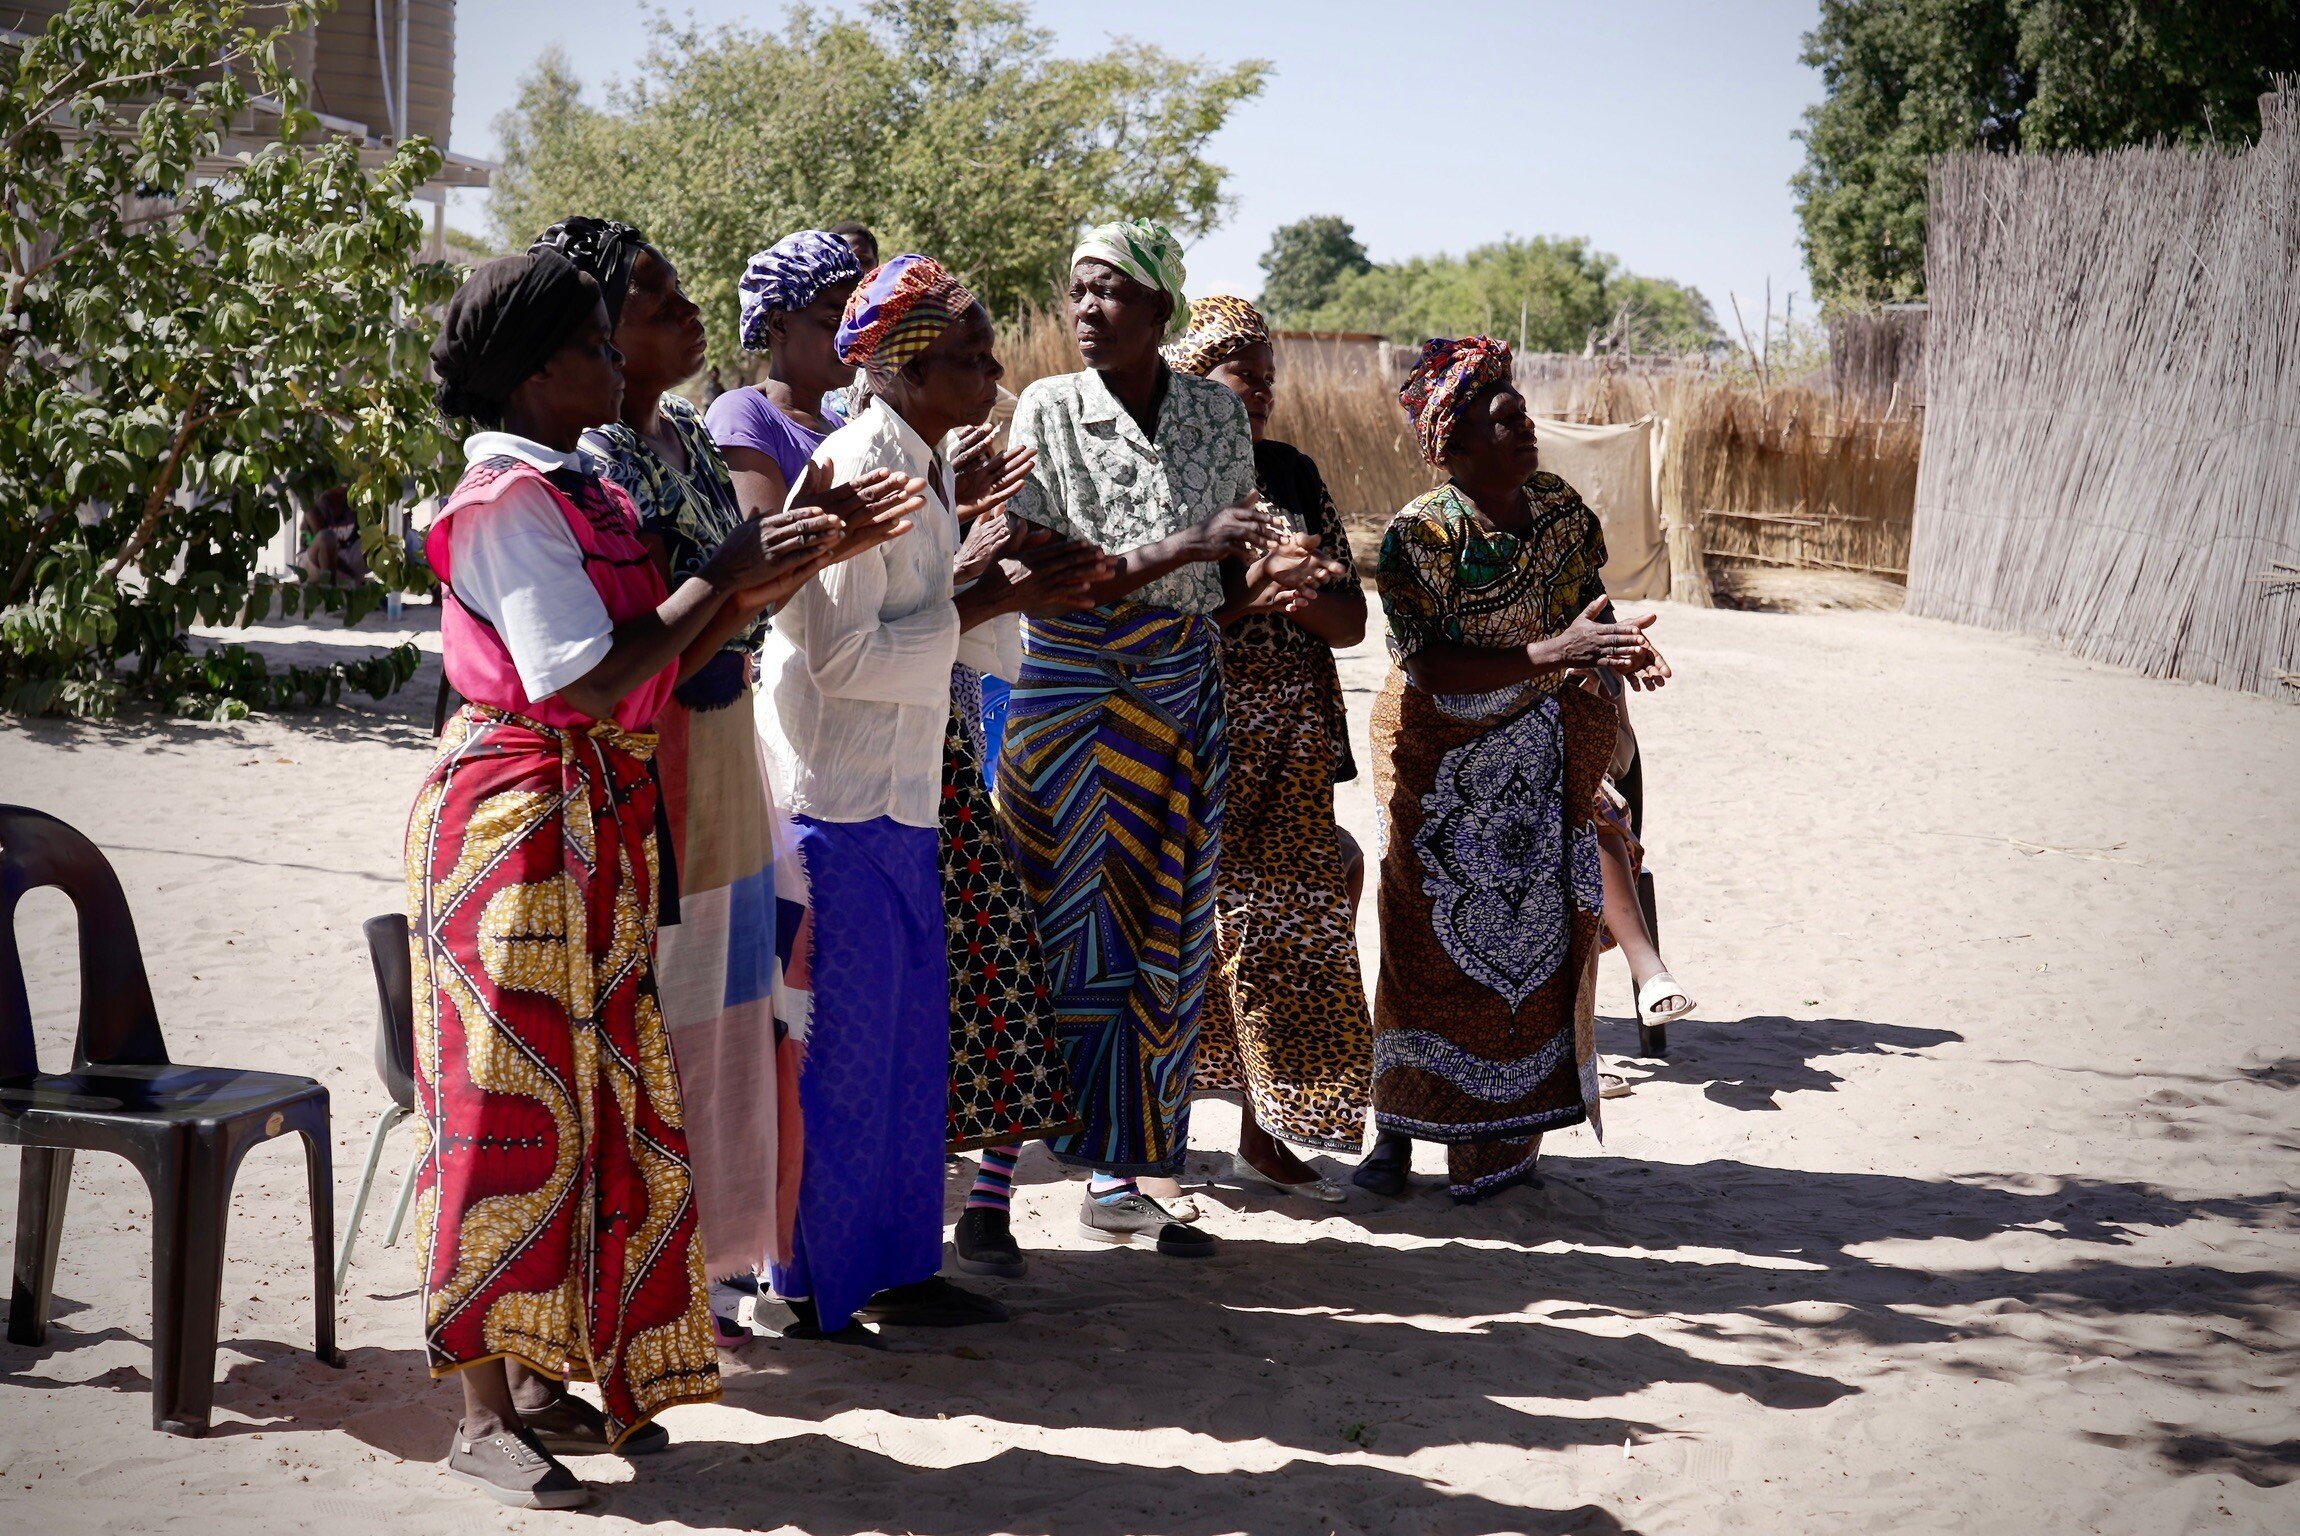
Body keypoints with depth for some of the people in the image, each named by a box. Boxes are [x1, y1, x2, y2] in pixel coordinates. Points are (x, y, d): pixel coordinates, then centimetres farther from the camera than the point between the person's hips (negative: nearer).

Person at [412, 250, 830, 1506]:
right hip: (518, 819, -9)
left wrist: (756, 589, 0)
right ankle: (483, 1417, 6)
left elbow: (655, 672, 11)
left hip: (603, 818, 9)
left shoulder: (583, 492, 13)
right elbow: (586, 685, -23)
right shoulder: (508, 503, -15)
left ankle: (542, 1379, 22)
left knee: (595, 1100, 12)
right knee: (514, 1102, -3)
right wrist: (721, 576, -14)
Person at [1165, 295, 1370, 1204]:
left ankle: (1263, 1134, 14)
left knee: (1288, 927, 4)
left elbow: (1351, 622, 11)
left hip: (1293, 745, 5)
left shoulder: (1294, 475, 14)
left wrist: (1304, 589, -10)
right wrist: (1246, 589, -21)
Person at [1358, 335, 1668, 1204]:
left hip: (1539, 754, 4)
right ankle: (1396, 1129, 13)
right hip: (1436, 757, -4)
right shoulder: (1419, 536, -20)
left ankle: (1501, 1136, 14)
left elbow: (1585, 598, 7)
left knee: (1538, 928, 3)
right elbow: (1429, 666, -26)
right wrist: (1553, 653, -35)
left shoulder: (1560, 509, -4)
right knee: (1429, 932, -1)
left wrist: (1618, 651, -17)